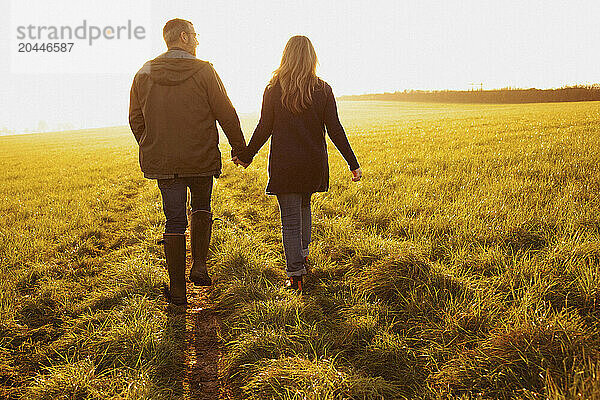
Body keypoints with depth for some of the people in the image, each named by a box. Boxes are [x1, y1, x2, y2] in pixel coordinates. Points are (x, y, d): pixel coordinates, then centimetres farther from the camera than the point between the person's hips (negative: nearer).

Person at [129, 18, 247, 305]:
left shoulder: (144, 74, 4)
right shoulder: (203, 71, -7)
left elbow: (135, 120, 9)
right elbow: (226, 113, -5)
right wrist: (239, 148, 6)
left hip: (162, 162, 2)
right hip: (201, 159, -2)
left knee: (174, 222, 9)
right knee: (201, 207, 23)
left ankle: (177, 290, 14)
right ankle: (199, 265, 12)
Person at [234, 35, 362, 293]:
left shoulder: (274, 89, -5)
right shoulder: (323, 90, -3)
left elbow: (264, 129, -3)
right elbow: (335, 130, -5)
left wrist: (246, 156, 11)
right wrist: (353, 163, 1)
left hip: (284, 164, -2)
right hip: (313, 164, 2)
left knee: (290, 219, 3)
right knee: (304, 206, 27)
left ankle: (295, 275, 4)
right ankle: (303, 253, 38)